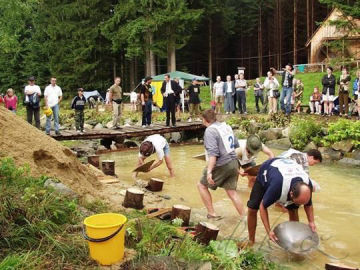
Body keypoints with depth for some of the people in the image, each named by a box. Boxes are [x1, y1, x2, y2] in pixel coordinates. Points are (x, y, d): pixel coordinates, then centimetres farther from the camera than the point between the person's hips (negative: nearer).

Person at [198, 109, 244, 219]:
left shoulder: (210, 131, -13)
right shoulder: (226, 126, 12)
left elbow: (213, 153, -23)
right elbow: (236, 145, 18)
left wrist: (209, 171, -26)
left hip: (221, 165, -7)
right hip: (233, 163, 8)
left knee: (202, 185, 11)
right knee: (232, 192, 14)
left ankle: (212, 214, 11)